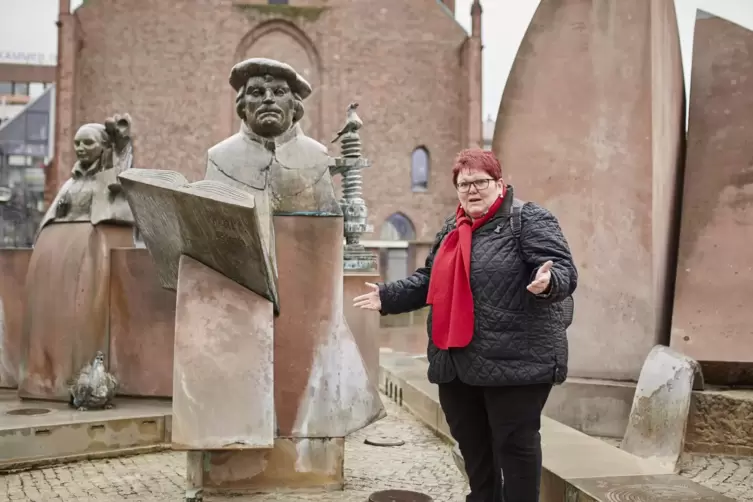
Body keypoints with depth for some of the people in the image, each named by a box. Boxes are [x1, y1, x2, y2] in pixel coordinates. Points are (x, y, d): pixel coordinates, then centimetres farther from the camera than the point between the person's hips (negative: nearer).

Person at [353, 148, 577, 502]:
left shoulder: (528, 219, -6)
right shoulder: (451, 230, 17)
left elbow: (563, 271, -14)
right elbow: (430, 282, 25)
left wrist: (547, 282, -36)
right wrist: (388, 296, 17)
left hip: (514, 359, -7)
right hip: (457, 362, 8)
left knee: (514, 444, 0)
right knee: (472, 445, 17)